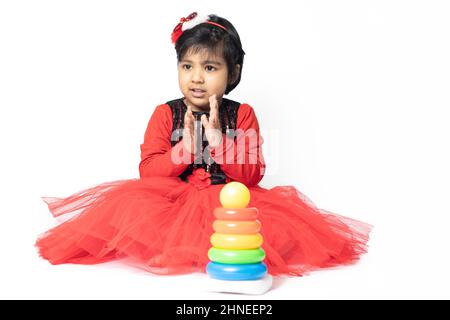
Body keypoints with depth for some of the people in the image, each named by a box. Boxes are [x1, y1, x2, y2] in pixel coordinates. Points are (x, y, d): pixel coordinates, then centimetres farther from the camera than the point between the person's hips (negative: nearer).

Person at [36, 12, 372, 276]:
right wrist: (183, 149, -18)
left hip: (228, 200, 0)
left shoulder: (242, 114, 3)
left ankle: (181, 249, -30)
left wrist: (219, 142, -18)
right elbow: (147, 171, -2)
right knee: (132, 203, -28)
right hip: (172, 200, 0)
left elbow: (252, 175, -4)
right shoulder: (165, 114, 4)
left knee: (276, 215, -29)